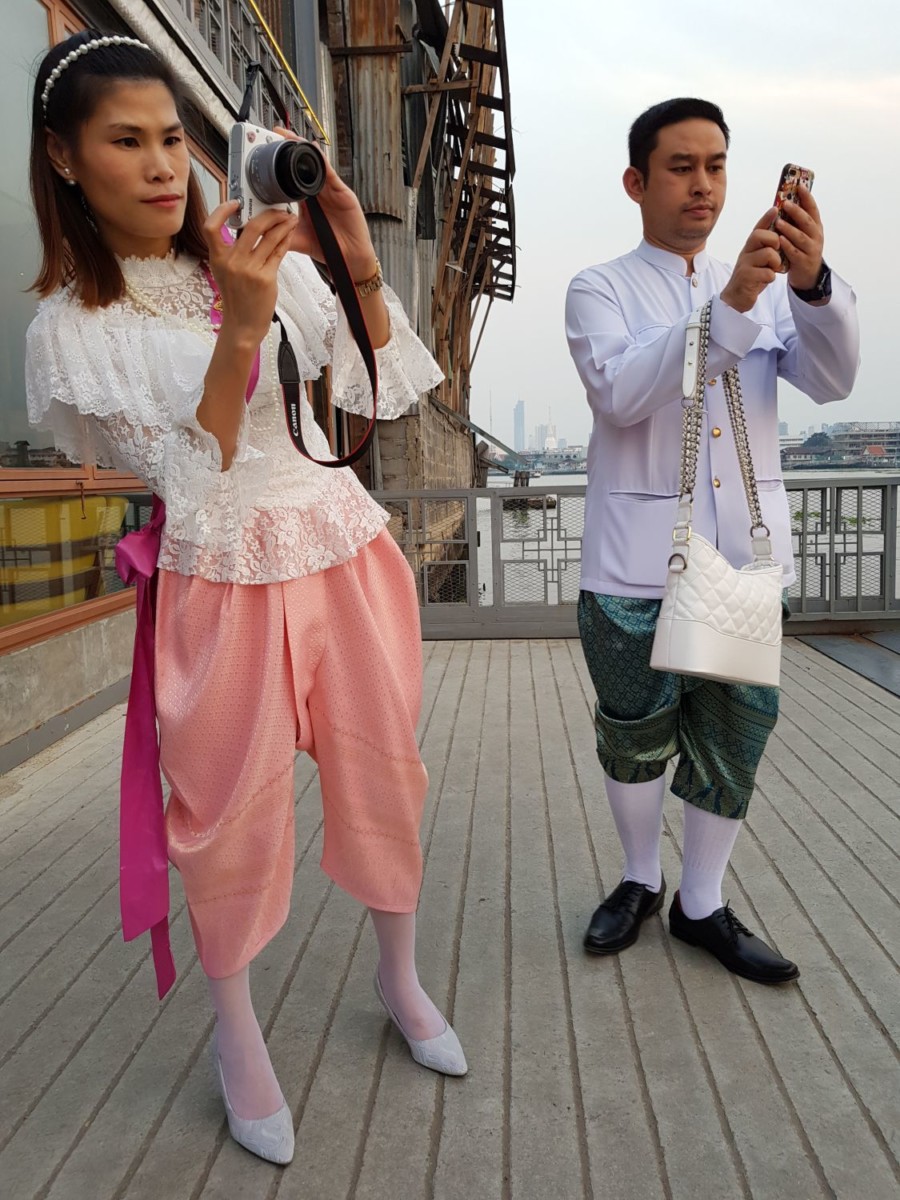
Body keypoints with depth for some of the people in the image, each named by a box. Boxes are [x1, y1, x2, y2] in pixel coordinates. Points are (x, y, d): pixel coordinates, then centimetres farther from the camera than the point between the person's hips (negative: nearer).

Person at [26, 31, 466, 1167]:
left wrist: (361, 271, -16)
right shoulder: (70, 327, -4)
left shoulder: (260, 258, 4)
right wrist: (241, 331, -24)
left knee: (383, 774, 11)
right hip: (225, 580, -3)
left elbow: (382, 391, -1)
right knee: (234, 809, 4)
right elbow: (193, 474, -13)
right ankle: (236, 1031, 29)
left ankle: (398, 976, 36)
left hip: (343, 550, 4)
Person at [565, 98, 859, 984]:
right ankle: (640, 880, 31)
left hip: (744, 556, 4)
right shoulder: (599, 291, 2)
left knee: (734, 738, 8)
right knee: (636, 738, 7)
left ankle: (702, 906, 25)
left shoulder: (765, 286, 15)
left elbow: (830, 380, -1)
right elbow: (621, 393, -17)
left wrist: (813, 282, -20)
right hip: (636, 566, -3)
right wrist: (729, 307, -26)